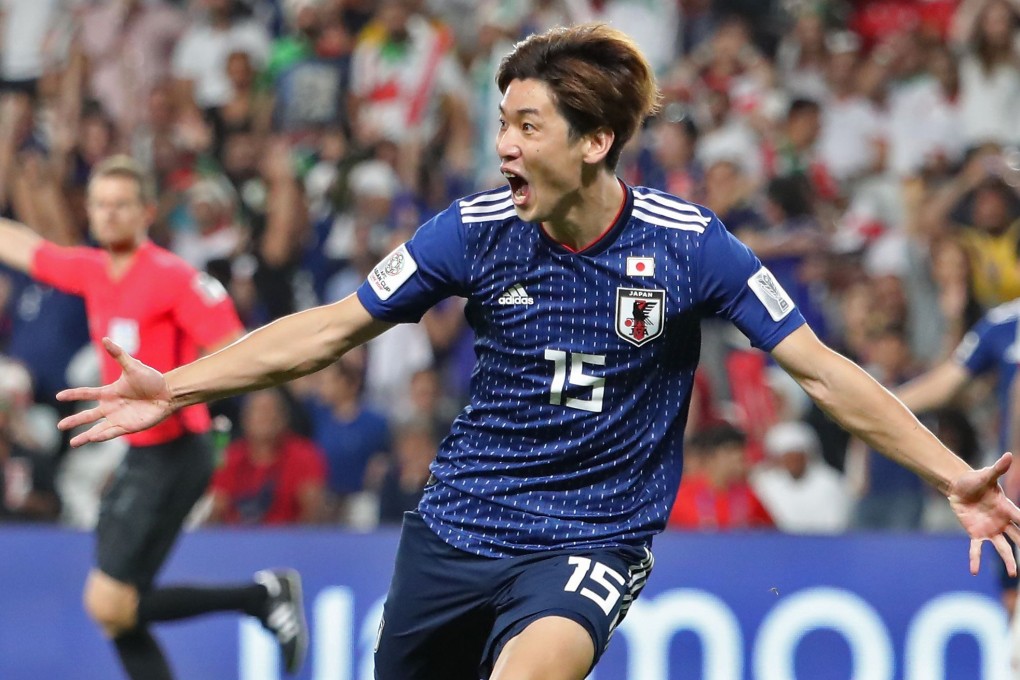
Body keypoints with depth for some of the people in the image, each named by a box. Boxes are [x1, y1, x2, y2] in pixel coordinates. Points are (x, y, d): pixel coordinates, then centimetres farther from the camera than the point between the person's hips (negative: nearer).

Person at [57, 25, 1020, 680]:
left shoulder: (686, 244, -13)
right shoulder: (474, 230, -7)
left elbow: (819, 370, -8)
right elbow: (334, 328, 1)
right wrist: (176, 388, -5)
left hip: (589, 542, -3)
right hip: (454, 529, 4)